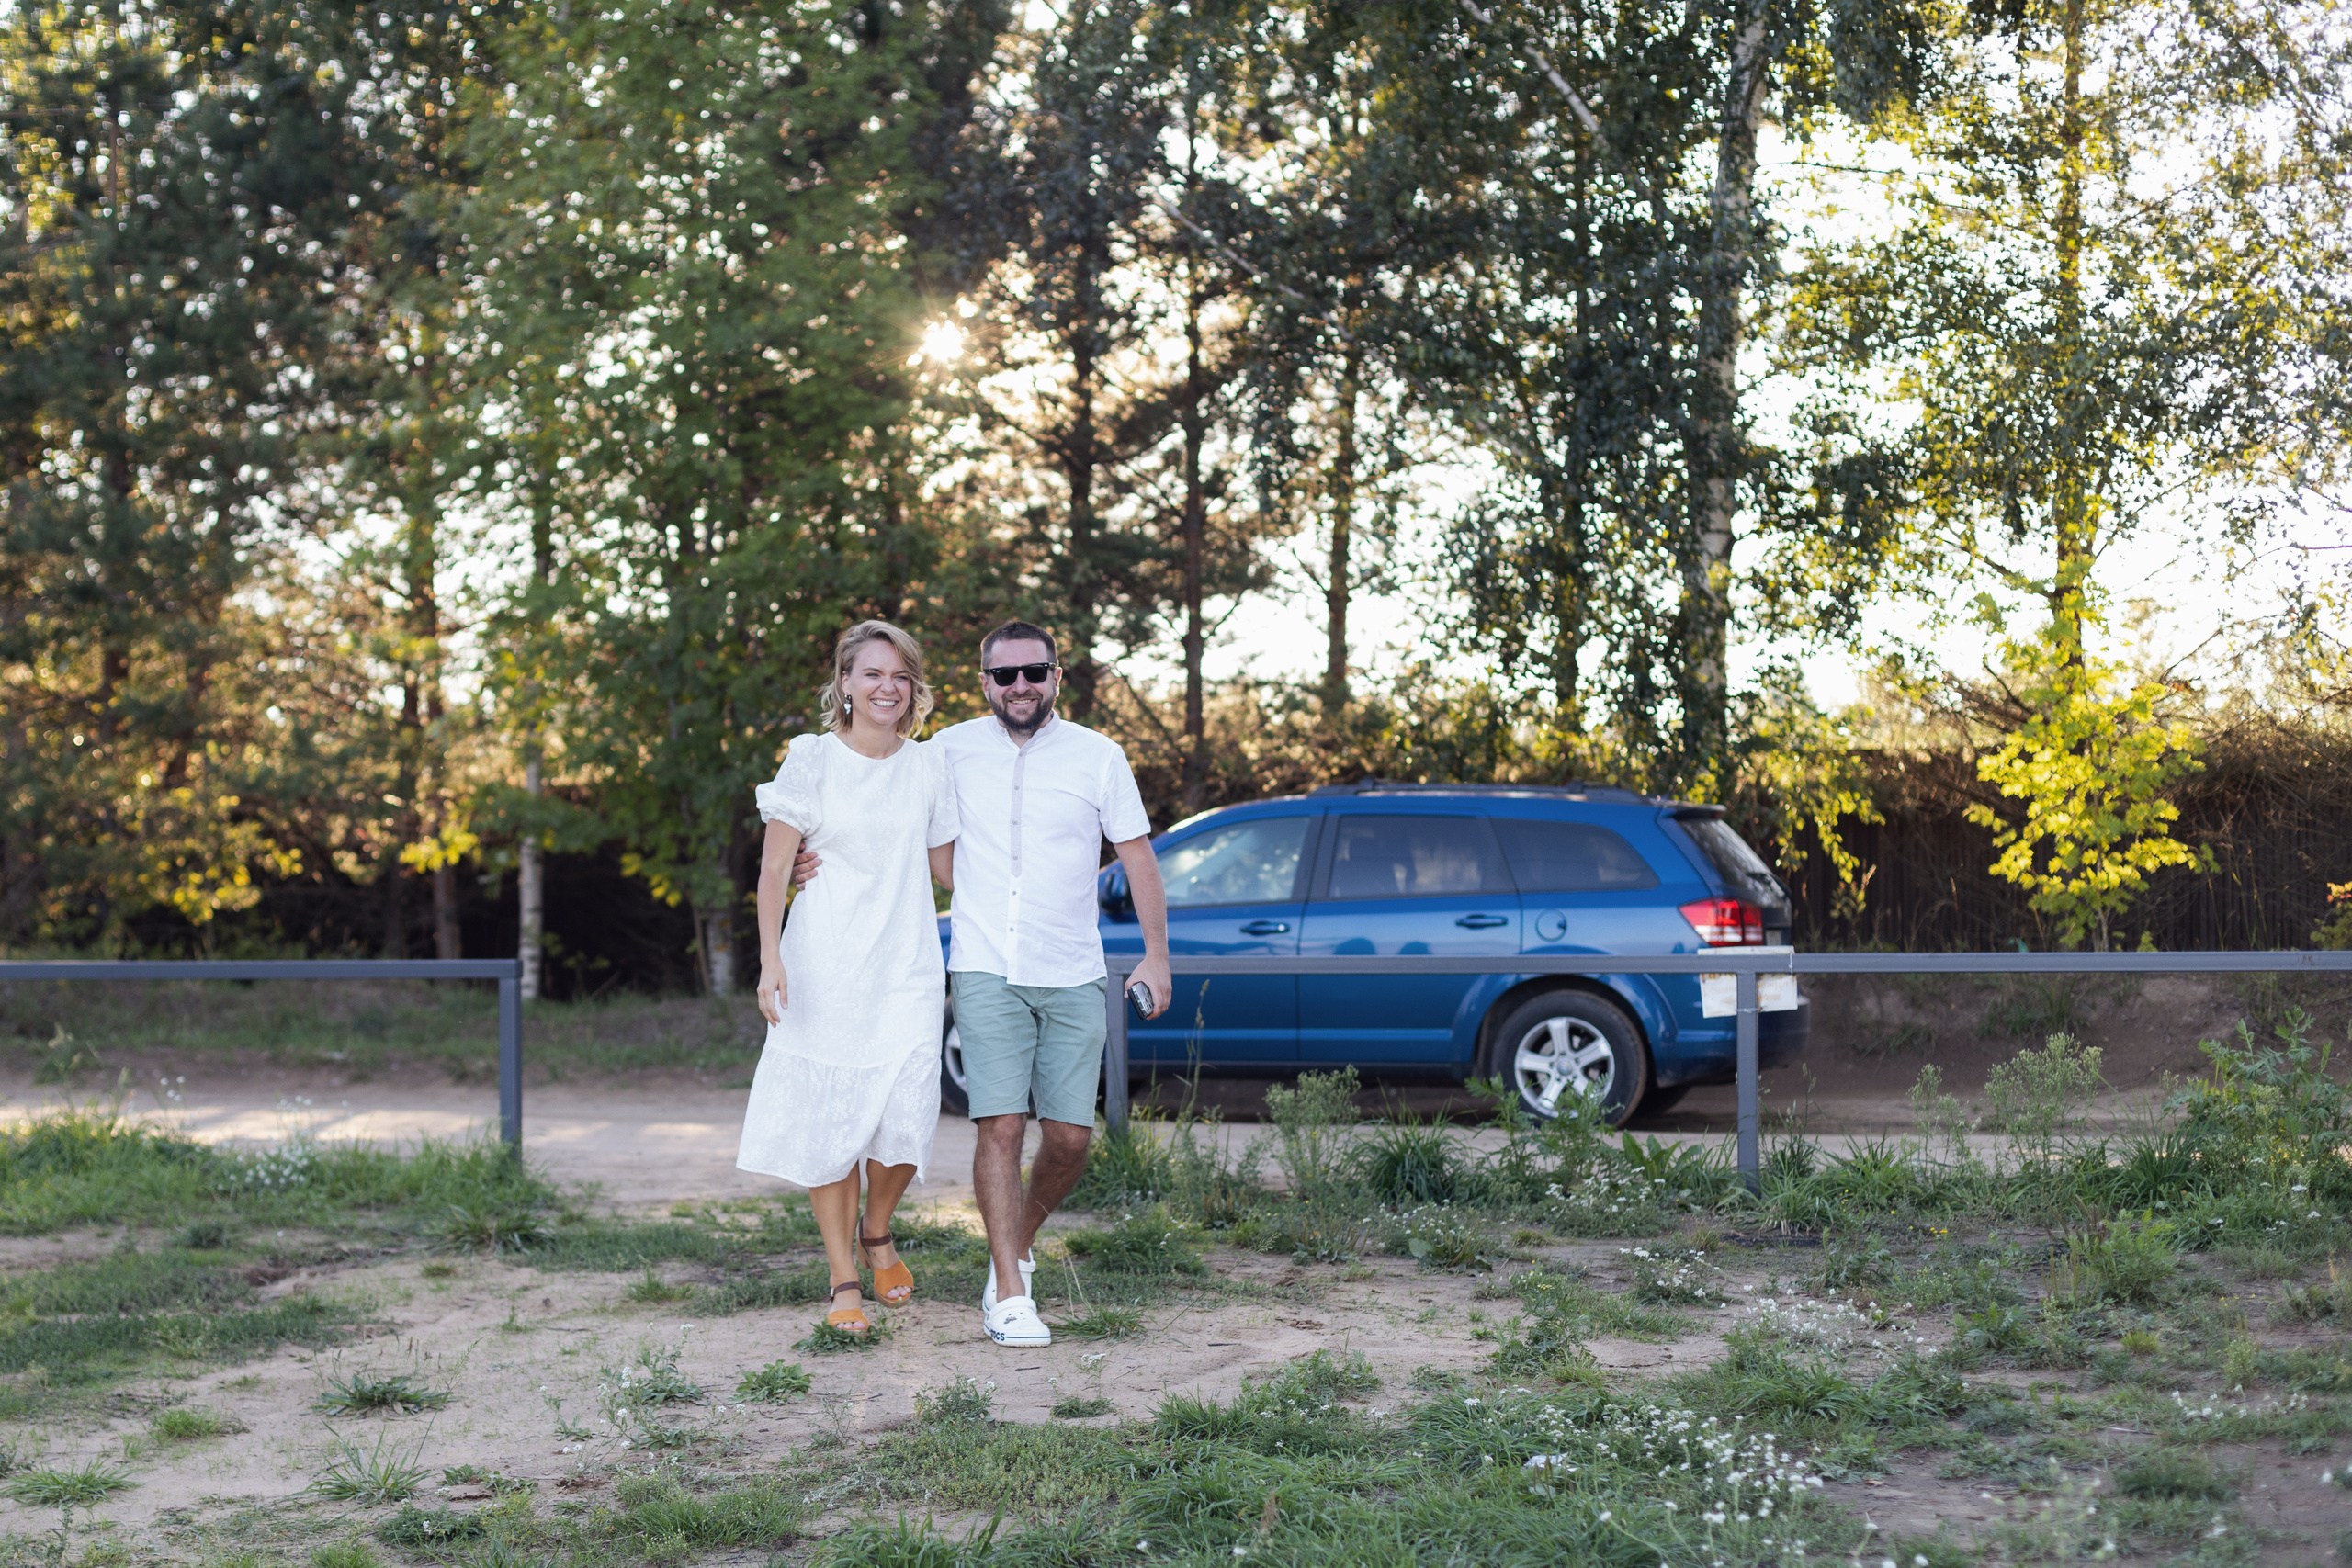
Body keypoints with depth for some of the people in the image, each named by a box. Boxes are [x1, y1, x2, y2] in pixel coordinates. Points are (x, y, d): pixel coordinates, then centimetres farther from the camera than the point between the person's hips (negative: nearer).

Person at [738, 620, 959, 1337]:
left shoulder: (928, 766, 9)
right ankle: (844, 1281, 11)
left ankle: (878, 1231, 23)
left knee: (906, 1117, -8)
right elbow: (774, 866, -1)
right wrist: (771, 959, -8)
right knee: (830, 1120, -1)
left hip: (906, 971, 2)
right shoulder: (812, 758, 0)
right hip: (824, 972, -2)